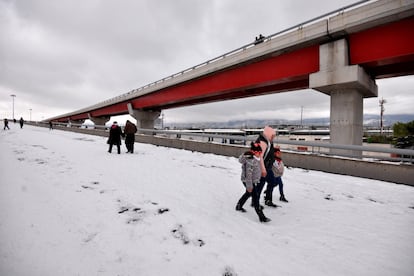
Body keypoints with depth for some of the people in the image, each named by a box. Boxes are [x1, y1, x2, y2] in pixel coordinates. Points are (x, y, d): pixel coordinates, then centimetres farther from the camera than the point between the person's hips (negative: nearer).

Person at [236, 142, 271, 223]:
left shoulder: (256, 159, 4)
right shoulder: (250, 160, -27)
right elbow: (248, 174, -27)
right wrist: (249, 186, -24)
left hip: (254, 181, 11)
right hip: (249, 182, -11)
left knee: (248, 193, 25)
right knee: (255, 197, -7)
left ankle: (239, 206, 45)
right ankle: (261, 217, 0)